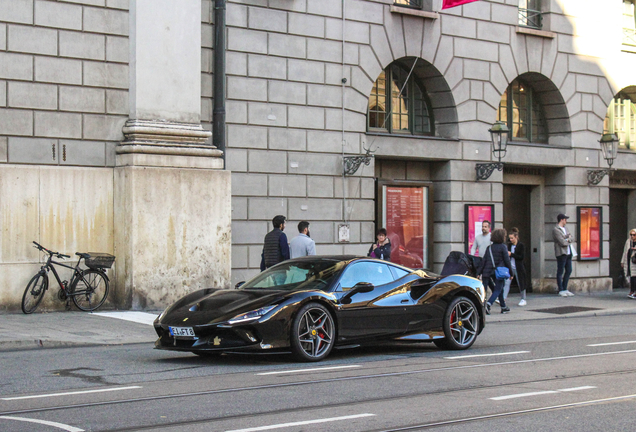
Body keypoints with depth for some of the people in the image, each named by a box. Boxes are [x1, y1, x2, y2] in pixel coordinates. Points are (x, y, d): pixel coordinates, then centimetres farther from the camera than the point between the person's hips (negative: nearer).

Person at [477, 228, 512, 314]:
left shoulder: (489, 248, 8)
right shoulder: (503, 247, -7)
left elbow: (484, 261, 5)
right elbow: (507, 261, -6)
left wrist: (479, 273, 5)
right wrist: (511, 272, 1)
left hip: (491, 271, 6)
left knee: (500, 288, 19)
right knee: (498, 289, -4)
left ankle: (503, 307, 27)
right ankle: (488, 304, -27)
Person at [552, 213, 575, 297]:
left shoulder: (565, 229, 19)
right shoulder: (556, 230, -11)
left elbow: (572, 238, 13)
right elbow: (562, 242, -17)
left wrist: (568, 239, -8)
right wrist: (569, 241, 1)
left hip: (568, 252, 9)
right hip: (561, 253, -9)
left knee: (569, 270, 11)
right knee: (560, 272, -3)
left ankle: (565, 289, 19)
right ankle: (561, 290, 2)